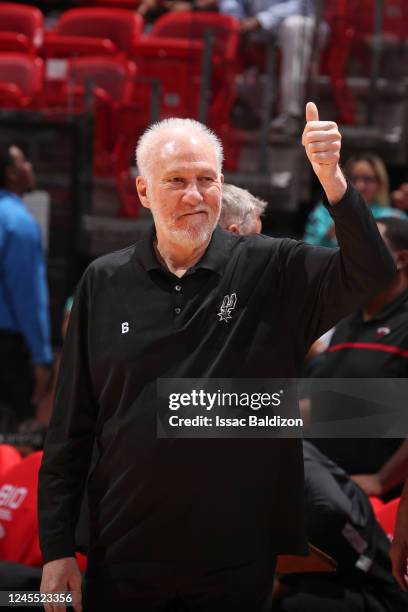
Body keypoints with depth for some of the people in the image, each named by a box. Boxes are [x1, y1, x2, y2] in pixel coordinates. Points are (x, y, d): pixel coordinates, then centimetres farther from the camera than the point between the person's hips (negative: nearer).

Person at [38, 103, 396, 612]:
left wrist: (331, 178, -31)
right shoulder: (103, 284, 2)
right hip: (125, 564, 1)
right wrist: (56, 550, 1)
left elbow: (370, 275, -16)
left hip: (238, 563, -1)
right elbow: (70, 427, 4)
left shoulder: (271, 270, -1)